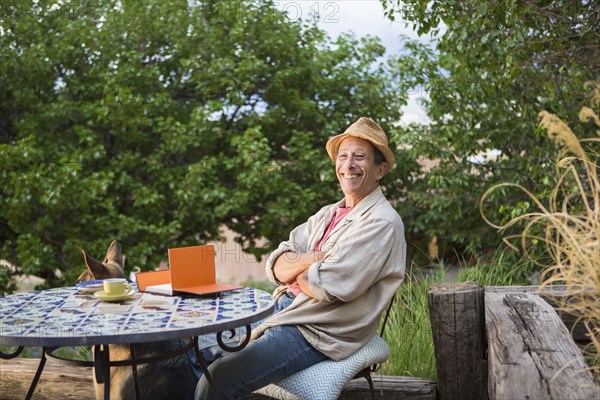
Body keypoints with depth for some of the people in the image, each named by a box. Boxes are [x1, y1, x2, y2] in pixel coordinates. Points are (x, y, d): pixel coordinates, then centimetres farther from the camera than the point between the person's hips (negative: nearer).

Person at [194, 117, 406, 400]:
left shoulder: (382, 223, -11)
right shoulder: (327, 214, 15)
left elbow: (329, 286, -20)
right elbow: (276, 267, 5)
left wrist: (295, 265, -1)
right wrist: (311, 259, -16)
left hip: (319, 333, -8)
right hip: (284, 310, 9)